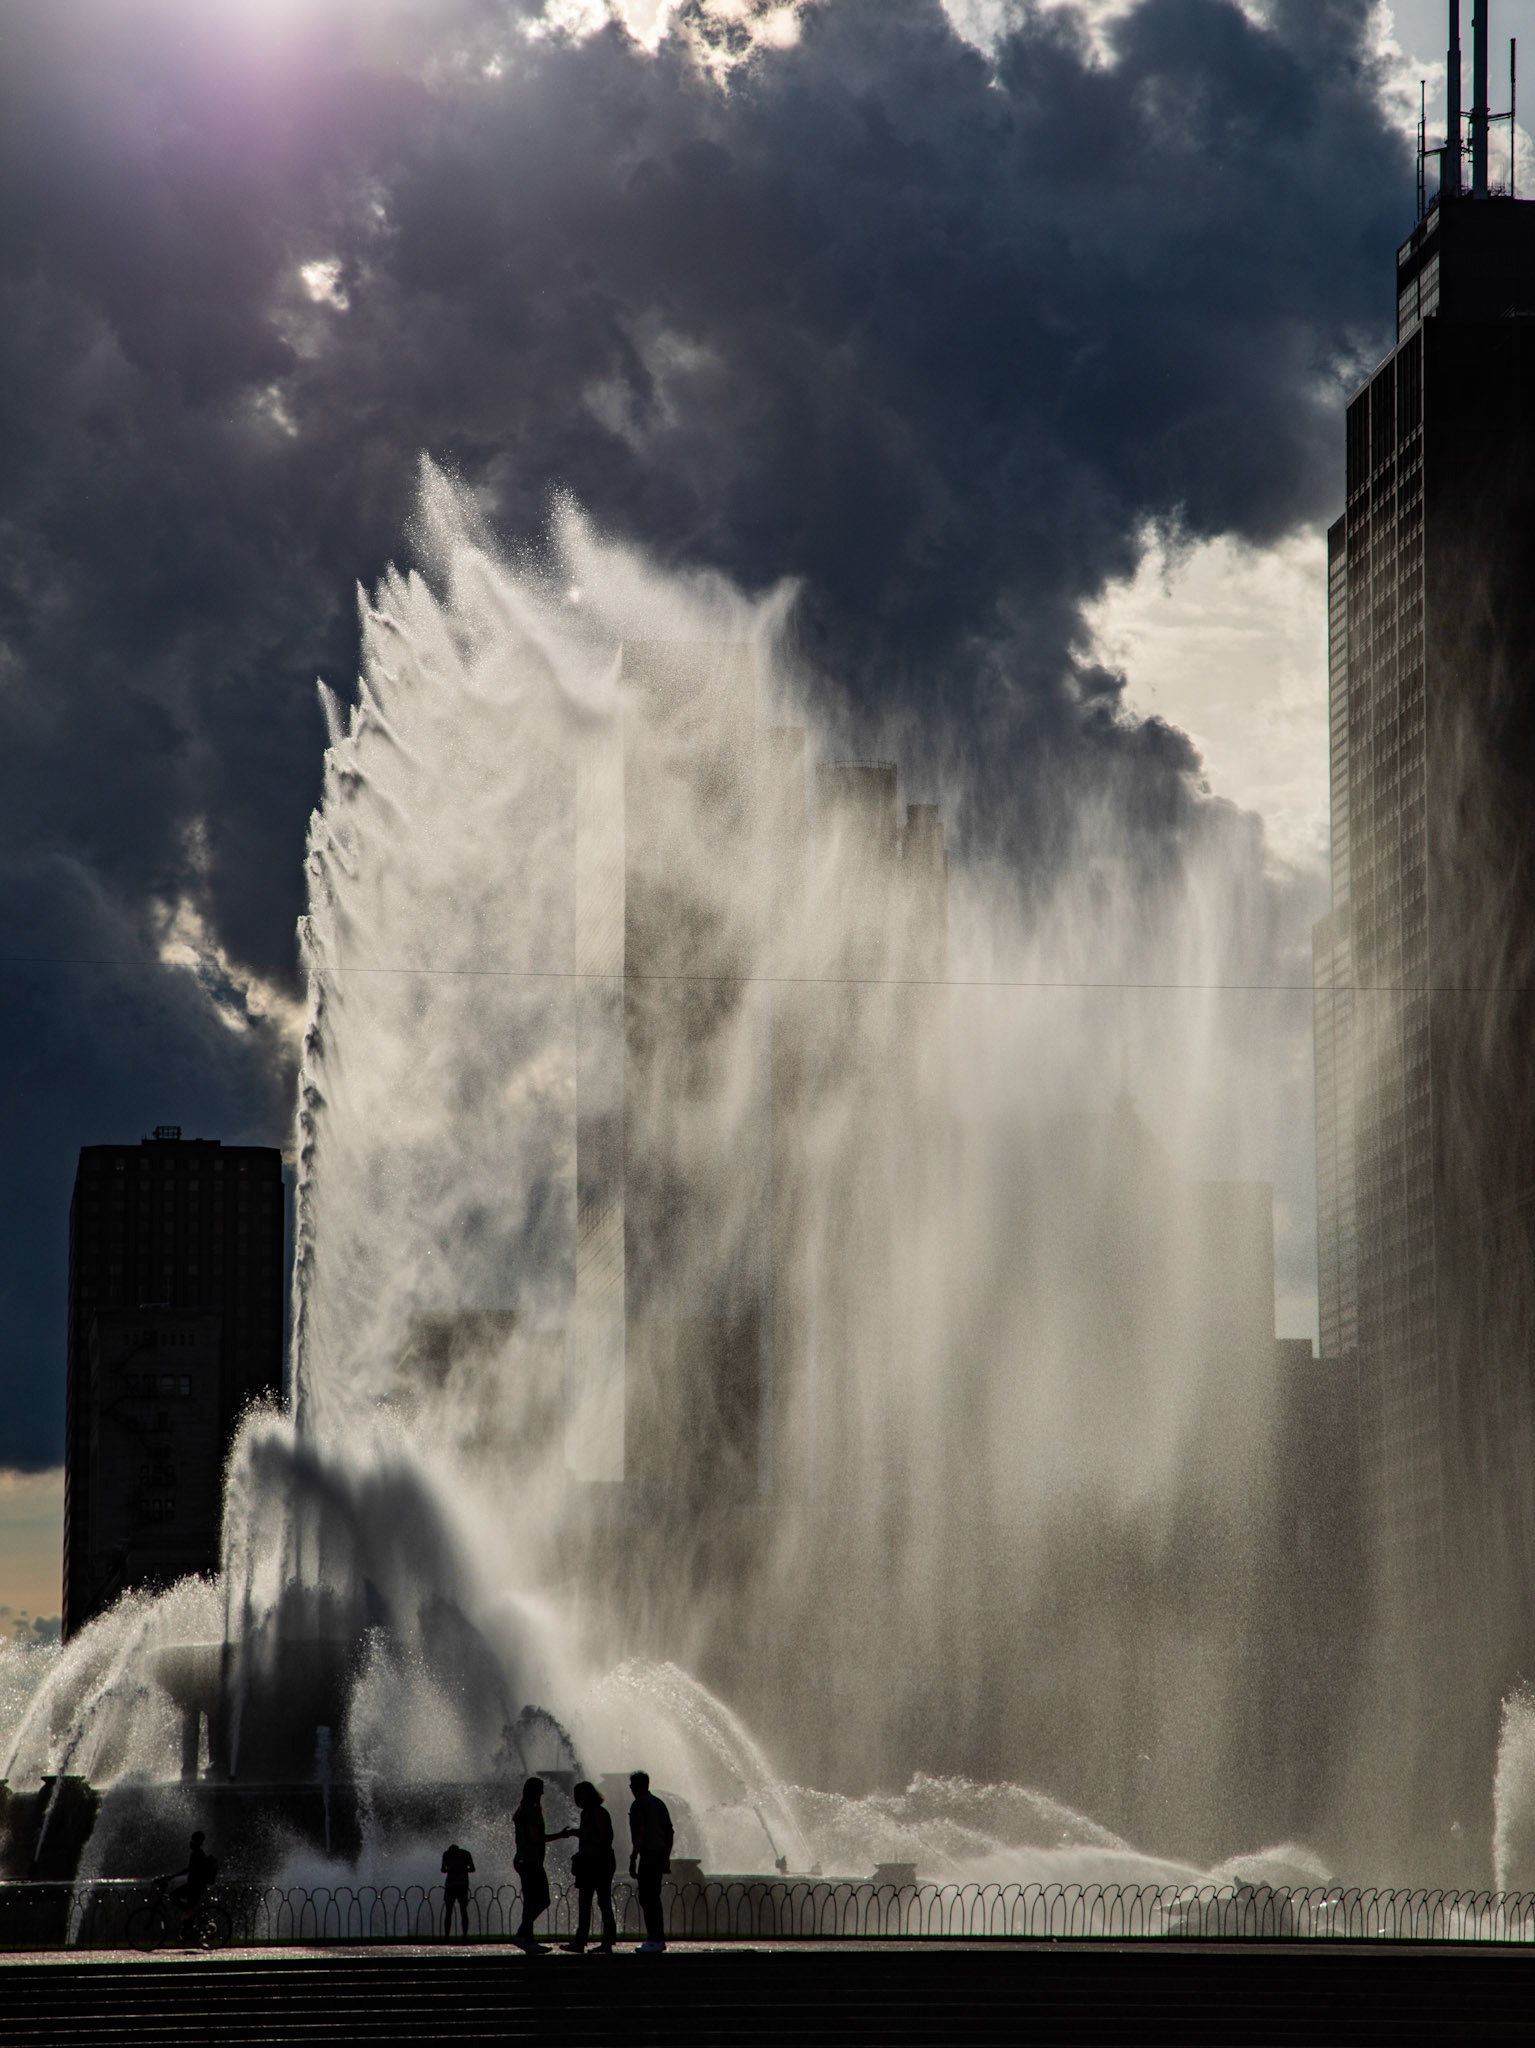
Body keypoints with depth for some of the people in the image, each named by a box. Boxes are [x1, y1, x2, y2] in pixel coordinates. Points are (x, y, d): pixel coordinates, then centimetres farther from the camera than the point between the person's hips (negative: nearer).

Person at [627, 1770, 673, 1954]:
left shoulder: (639, 1805, -10)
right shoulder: (659, 1804, 15)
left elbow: (639, 1833, -18)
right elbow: (669, 1831, 17)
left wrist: (633, 1859, -16)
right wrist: (667, 1858, 21)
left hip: (648, 1855, -9)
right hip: (661, 1854, 9)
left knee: (647, 1899, -6)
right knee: (654, 1898, 16)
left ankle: (655, 1940, -10)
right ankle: (657, 1938, 18)